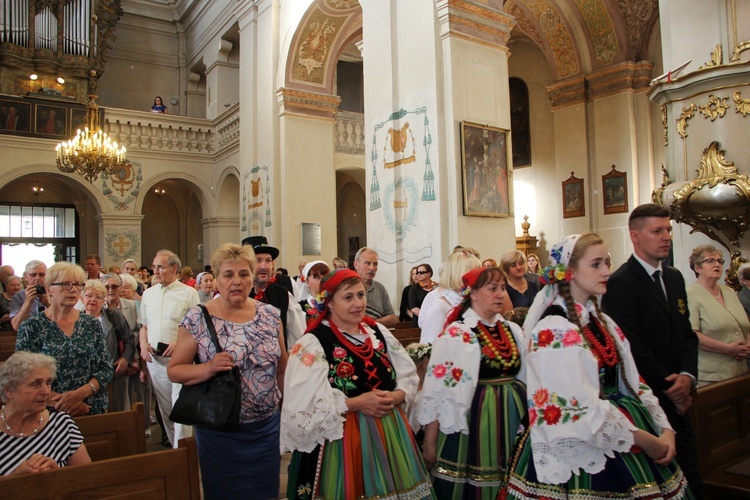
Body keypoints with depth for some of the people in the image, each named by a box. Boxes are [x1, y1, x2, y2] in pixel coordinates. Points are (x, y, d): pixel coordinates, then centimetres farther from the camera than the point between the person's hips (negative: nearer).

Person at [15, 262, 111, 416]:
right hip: (49, 414, -2)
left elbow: (106, 369, 0)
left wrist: (80, 393, -17)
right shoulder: (31, 327, -5)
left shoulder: (92, 324, 2)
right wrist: (61, 403, -19)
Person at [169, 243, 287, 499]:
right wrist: (209, 368, -24)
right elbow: (173, 370, -7)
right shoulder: (197, 318, -9)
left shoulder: (271, 314, 0)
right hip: (220, 431, -2)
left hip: (268, 427, 3)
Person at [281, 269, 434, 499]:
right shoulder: (313, 343, -12)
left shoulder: (378, 332, 6)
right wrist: (356, 403, -19)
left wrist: (395, 397, -10)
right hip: (343, 437, -5)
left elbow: (409, 376, 10)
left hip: (390, 431, 5)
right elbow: (304, 404, -19)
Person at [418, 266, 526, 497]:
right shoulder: (456, 335, -13)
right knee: (471, 487, 7)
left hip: (512, 417, 6)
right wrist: (429, 442, -14)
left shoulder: (512, 330, 6)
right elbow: (439, 391, -14)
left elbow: (525, 377, 15)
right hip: (474, 418, -6)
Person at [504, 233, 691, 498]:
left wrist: (665, 430, -2)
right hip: (583, 452, -8)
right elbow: (584, 409, -21)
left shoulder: (603, 322, 10)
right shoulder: (553, 332, -17)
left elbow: (632, 383, 9)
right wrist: (645, 441, -15)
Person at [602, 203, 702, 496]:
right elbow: (632, 348, -17)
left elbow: (687, 333, 13)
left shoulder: (675, 278, 13)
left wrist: (687, 376, -3)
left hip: (676, 401, 7)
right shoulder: (620, 284, -14)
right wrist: (669, 388, -11)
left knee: (690, 480, 10)